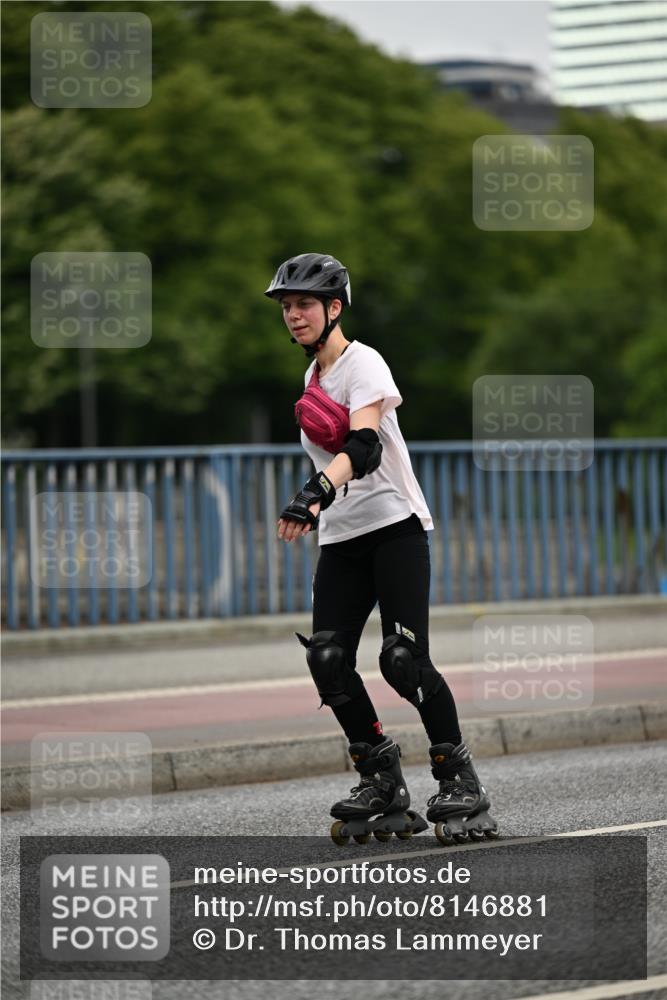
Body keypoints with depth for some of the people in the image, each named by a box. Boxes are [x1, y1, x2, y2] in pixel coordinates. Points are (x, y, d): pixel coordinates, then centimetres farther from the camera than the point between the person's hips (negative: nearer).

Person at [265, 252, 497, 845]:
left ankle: (460, 777, -2)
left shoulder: (363, 363, -11)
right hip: (340, 537, 8)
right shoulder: (312, 377, 15)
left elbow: (364, 445, -29)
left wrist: (317, 490, -45)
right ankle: (382, 780, 4)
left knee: (404, 659, -16)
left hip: (395, 527, -7)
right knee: (328, 659, -7)